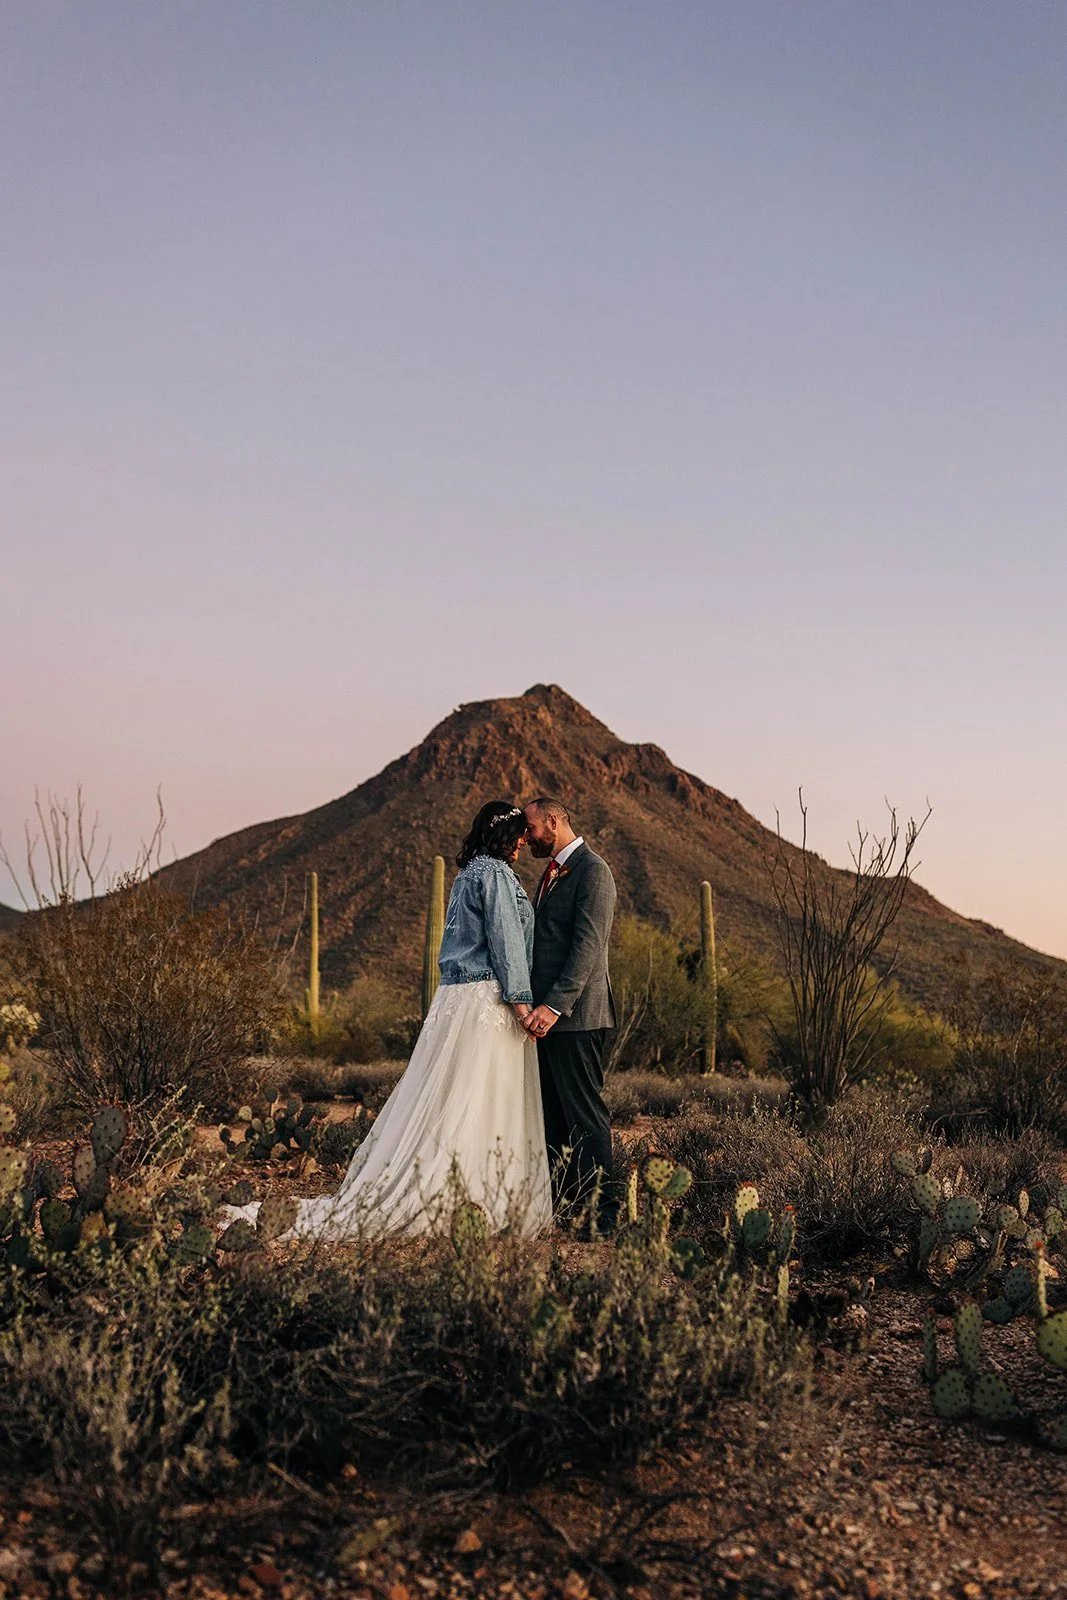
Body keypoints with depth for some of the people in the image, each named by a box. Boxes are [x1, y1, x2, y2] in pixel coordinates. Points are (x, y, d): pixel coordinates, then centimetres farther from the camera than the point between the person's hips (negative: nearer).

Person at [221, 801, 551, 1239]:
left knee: (443, 1101, 8)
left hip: (456, 994, 9)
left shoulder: (468, 874, 20)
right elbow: (505, 937, -15)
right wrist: (520, 1000, -16)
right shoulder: (495, 873, -9)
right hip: (488, 999, -9)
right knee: (473, 1105, -6)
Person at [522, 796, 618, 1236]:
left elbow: (589, 945, -19)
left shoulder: (592, 870, -11)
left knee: (584, 1114, -5)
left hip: (575, 1016, -9)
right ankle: (559, 1204, 18)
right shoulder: (551, 872, 19)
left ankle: (602, 1212, 1)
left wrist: (555, 1004, -24)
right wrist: (537, 1003, 16)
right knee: (552, 1115, 11)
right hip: (548, 1013, 9)